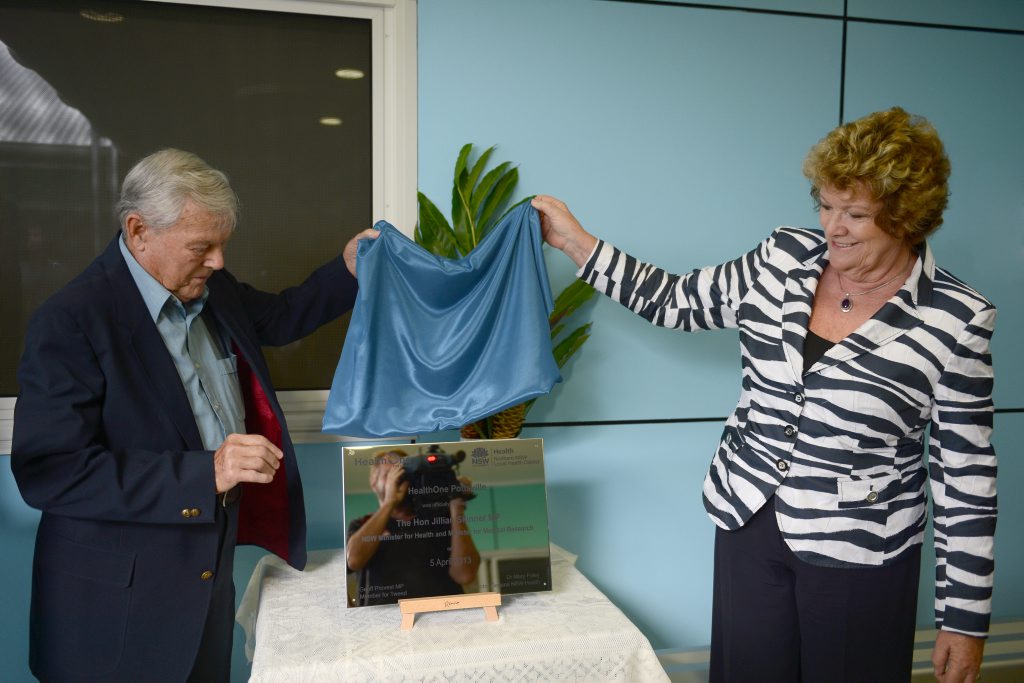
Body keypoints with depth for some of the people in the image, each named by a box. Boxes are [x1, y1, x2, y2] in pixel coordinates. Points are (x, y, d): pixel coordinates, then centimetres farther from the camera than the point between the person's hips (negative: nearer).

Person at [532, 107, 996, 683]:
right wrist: (575, 240, 3)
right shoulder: (782, 260, -2)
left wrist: (966, 616, -3)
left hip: (858, 554, -3)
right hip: (748, 526, 4)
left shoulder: (957, 319, -11)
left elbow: (967, 478, -7)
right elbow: (677, 300, 7)